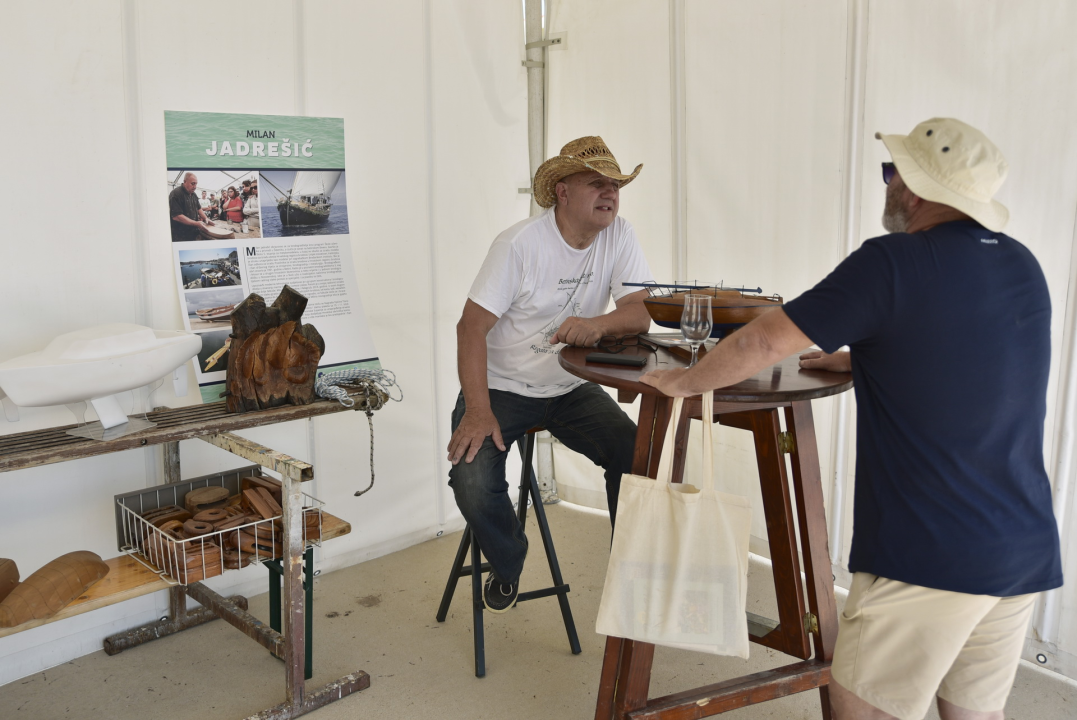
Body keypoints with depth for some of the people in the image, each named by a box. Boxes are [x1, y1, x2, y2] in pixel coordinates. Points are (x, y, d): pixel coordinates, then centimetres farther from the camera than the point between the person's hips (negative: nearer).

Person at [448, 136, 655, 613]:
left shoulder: (619, 237, -4)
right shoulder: (521, 244, -17)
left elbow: (642, 311, -11)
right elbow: (472, 326, -19)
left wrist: (597, 325, -35)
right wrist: (477, 411, -29)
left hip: (570, 389, 4)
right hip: (501, 387, -3)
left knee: (638, 456, -17)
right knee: (473, 483, -24)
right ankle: (507, 566, 11)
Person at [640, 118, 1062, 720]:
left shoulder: (894, 264, -15)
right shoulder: (1023, 266, 9)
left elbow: (764, 343, -14)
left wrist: (682, 382, 1)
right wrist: (863, 359, 27)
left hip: (930, 556, -7)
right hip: (1028, 550, 8)